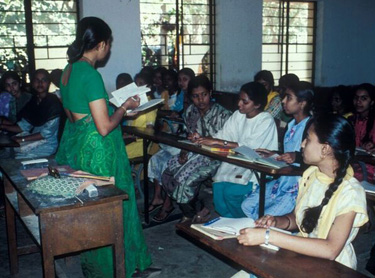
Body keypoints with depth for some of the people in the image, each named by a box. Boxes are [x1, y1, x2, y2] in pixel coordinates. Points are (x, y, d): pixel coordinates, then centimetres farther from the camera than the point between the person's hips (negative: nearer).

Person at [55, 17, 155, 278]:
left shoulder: (69, 70, 6)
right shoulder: (91, 75, -22)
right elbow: (104, 127, -23)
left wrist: (110, 102, 19)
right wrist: (124, 107, -8)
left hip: (74, 144, 10)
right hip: (96, 150, -10)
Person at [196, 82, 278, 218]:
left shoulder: (266, 120, -14)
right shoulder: (238, 115, 6)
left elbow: (249, 147, -25)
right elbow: (222, 134, 5)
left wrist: (217, 142, -28)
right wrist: (203, 138, -16)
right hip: (238, 163, 6)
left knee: (231, 191, -24)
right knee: (218, 186, -19)